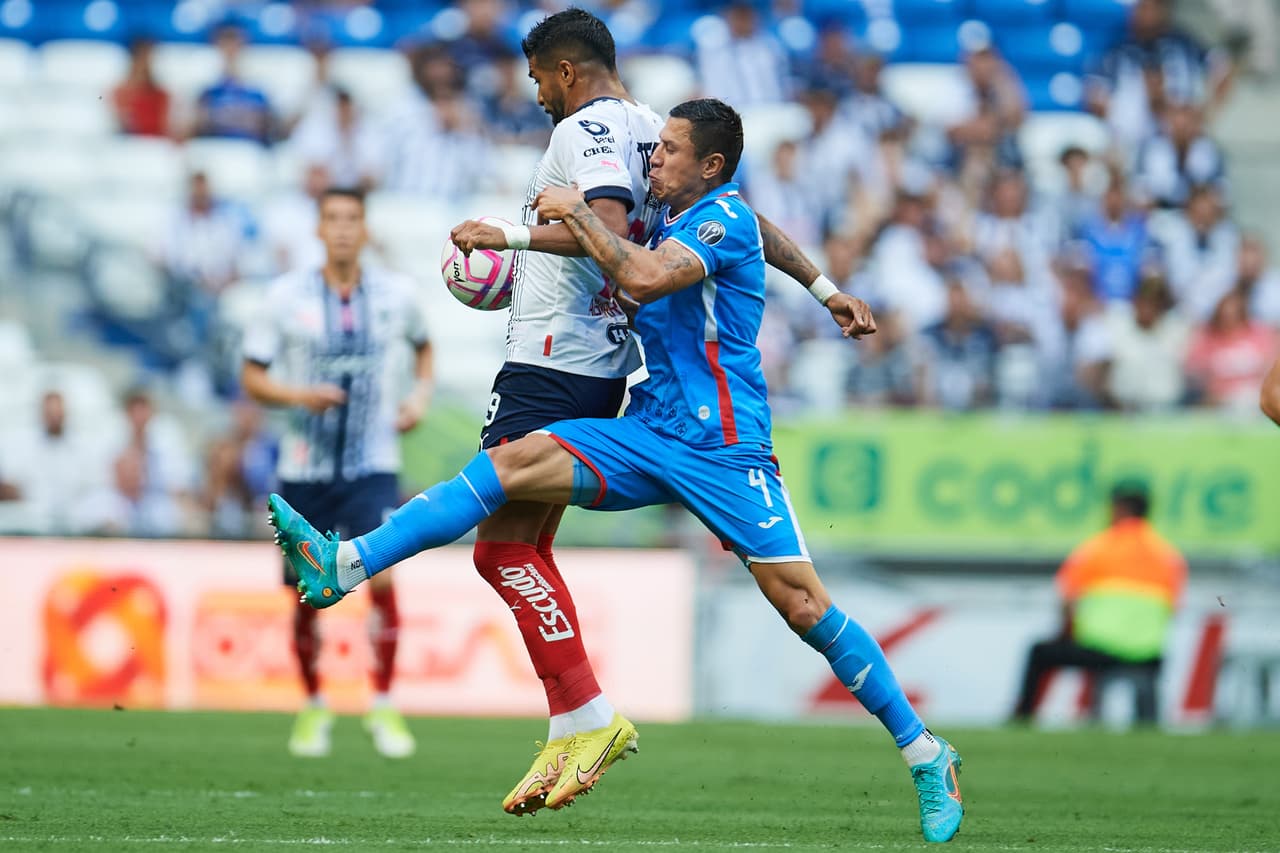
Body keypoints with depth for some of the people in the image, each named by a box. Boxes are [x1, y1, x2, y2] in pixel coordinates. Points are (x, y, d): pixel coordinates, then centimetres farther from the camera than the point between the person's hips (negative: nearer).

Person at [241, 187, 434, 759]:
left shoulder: (395, 295, 2)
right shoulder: (287, 296, -2)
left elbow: (423, 344, 23)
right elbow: (252, 377, 1)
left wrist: (421, 393, 5)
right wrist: (299, 395, -17)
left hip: (372, 466, 0)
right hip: (305, 469, 0)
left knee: (382, 574, -19)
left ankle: (384, 707, -7)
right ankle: (313, 707, 27)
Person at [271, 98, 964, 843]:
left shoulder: (726, 217, -9)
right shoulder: (671, 223, 17)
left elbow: (645, 277, -26)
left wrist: (579, 213, -12)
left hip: (723, 446, -7)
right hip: (648, 434, 7)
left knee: (803, 605, -12)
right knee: (511, 461, -11)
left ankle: (928, 757, -1)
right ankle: (341, 567, -19)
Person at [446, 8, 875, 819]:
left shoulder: (588, 128, -11)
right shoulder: (656, 133, 16)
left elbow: (608, 229, -27)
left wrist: (507, 235, -23)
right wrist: (824, 286, 24)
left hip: (550, 369, -10)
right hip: (608, 366, 10)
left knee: (503, 545, -10)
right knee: (526, 548, 12)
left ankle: (586, 711, -15)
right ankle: (568, 727, 8)